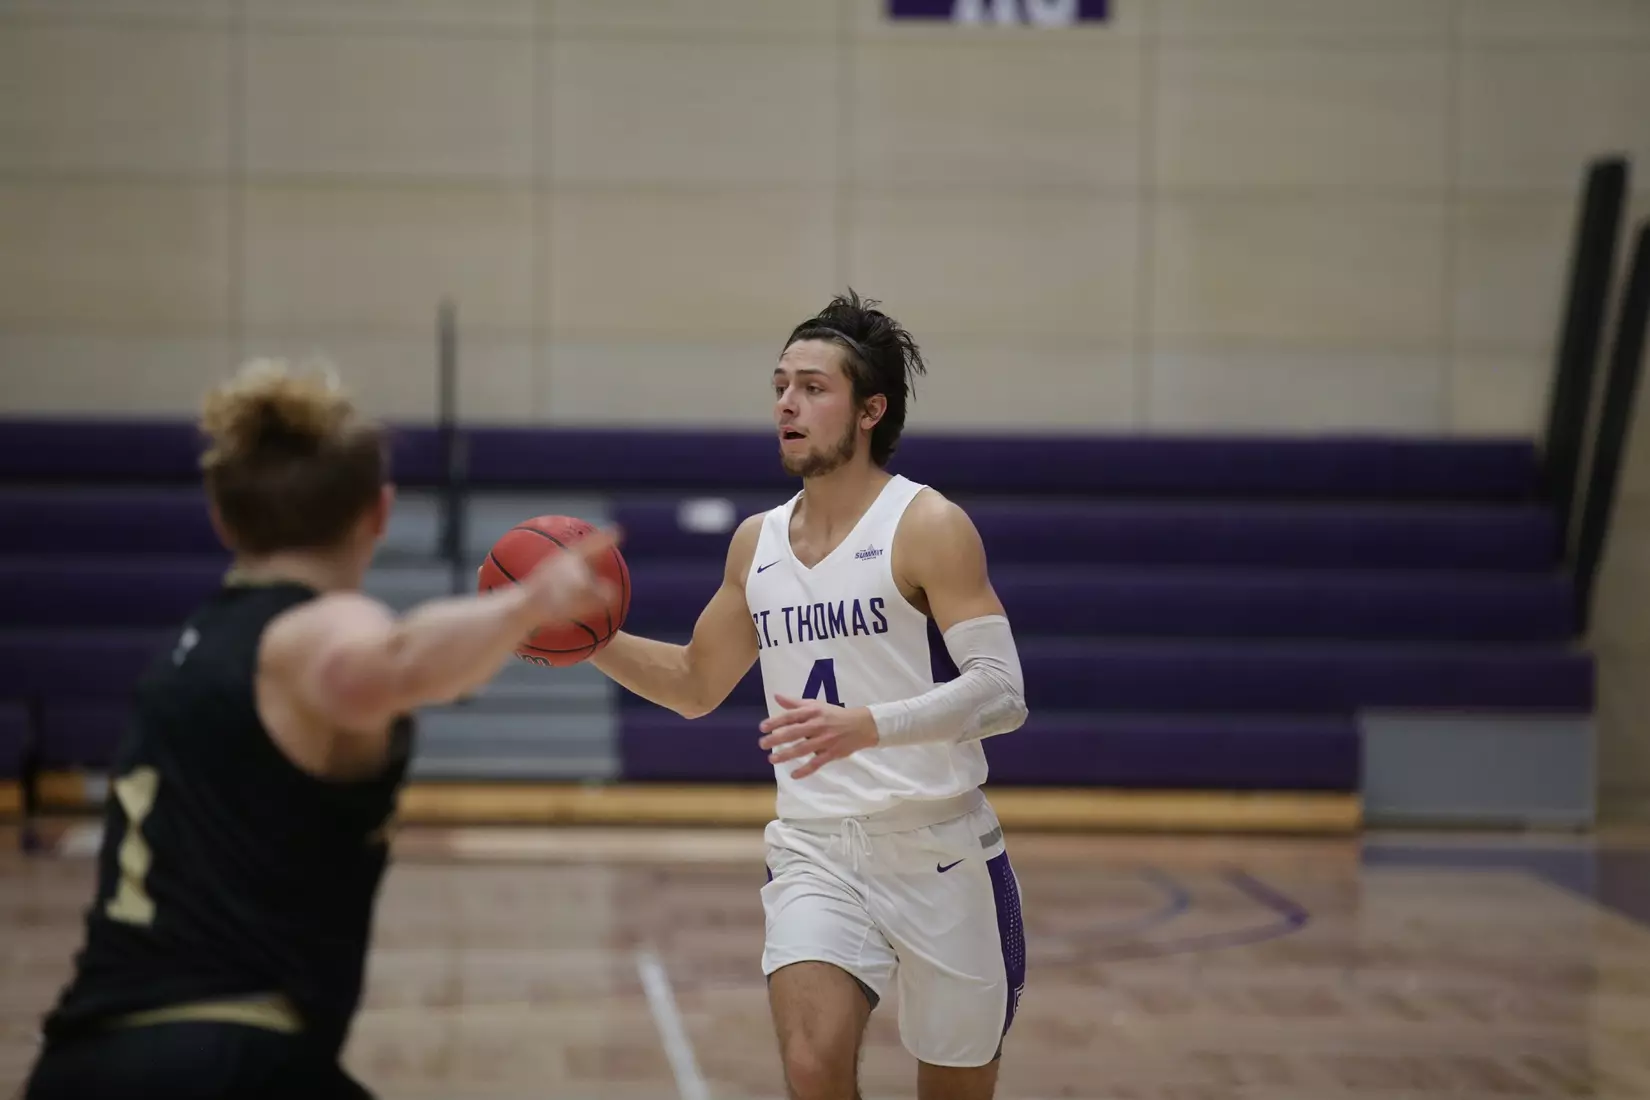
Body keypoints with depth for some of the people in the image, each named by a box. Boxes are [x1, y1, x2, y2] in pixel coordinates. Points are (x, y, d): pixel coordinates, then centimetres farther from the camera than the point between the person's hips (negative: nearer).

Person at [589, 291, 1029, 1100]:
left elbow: (1001, 692, -18)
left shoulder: (927, 527, -9)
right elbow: (695, 685, 23)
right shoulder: (757, 542, 9)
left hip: (936, 851, -3)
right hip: (814, 850, 3)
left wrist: (868, 727, -34)